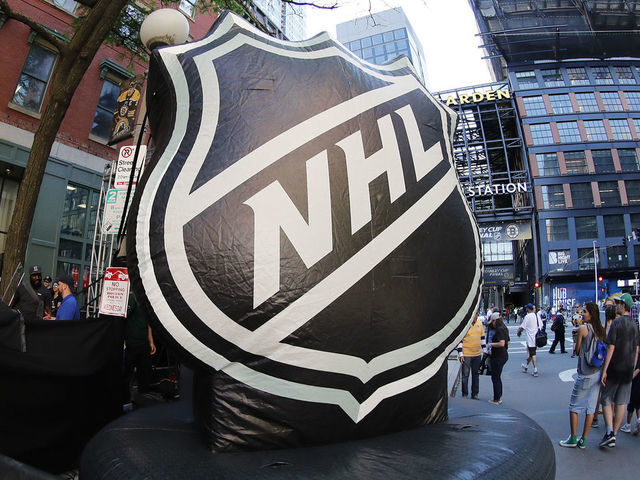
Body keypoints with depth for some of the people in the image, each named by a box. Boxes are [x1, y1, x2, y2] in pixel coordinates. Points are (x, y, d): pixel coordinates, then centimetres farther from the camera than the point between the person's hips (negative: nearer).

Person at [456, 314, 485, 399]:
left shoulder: (480, 323, 5)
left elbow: (482, 337, 16)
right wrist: (460, 353, -12)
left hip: (477, 354, 5)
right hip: (466, 354, -5)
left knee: (476, 374, 13)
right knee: (465, 375, 4)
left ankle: (475, 393, 25)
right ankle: (465, 394, 15)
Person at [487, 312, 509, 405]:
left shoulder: (499, 330, -20)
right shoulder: (504, 328, 10)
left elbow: (501, 343, -29)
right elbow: (507, 342, 19)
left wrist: (491, 344, -15)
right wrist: (493, 345, 18)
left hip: (498, 357, -10)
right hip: (504, 355, 10)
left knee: (495, 378, 1)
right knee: (497, 377, 20)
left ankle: (496, 400, 9)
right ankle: (499, 397, 28)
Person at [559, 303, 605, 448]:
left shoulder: (583, 328, -14)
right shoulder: (601, 329, 4)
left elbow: (577, 351, -6)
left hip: (585, 374, -6)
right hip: (598, 373, 6)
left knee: (574, 406, 6)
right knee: (590, 406, 10)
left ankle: (573, 438, 10)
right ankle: (583, 440, 16)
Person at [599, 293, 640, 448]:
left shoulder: (616, 323, -15)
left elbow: (611, 348, -17)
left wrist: (604, 370, -14)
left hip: (614, 369, -5)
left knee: (606, 400, 5)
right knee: (621, 403, 9)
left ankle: (609, 431, -8)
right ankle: (614, 435, 15)